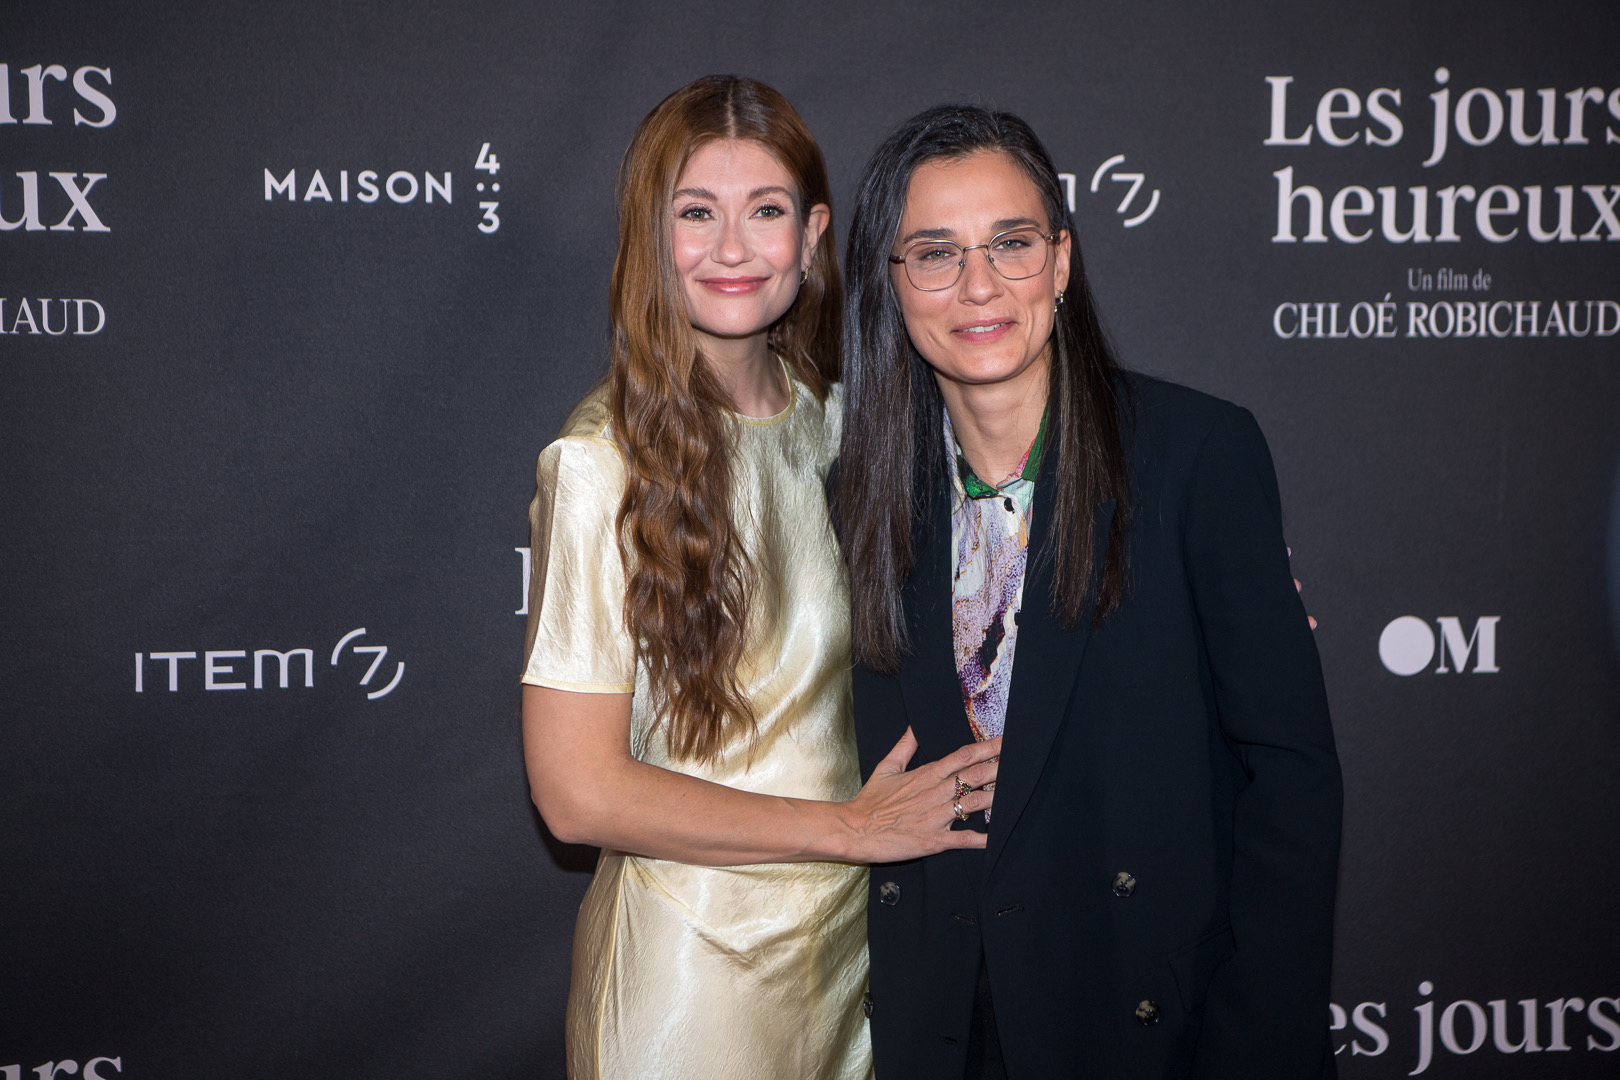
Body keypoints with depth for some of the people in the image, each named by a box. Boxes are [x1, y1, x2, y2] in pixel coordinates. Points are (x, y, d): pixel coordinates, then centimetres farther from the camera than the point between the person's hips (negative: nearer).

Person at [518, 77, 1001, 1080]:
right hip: (695, 959, -5)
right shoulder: (604, 461, -18)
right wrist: (852, 827, -14)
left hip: (853, 932, 6)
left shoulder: (831, 421, 2)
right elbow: (579, 792, -18)